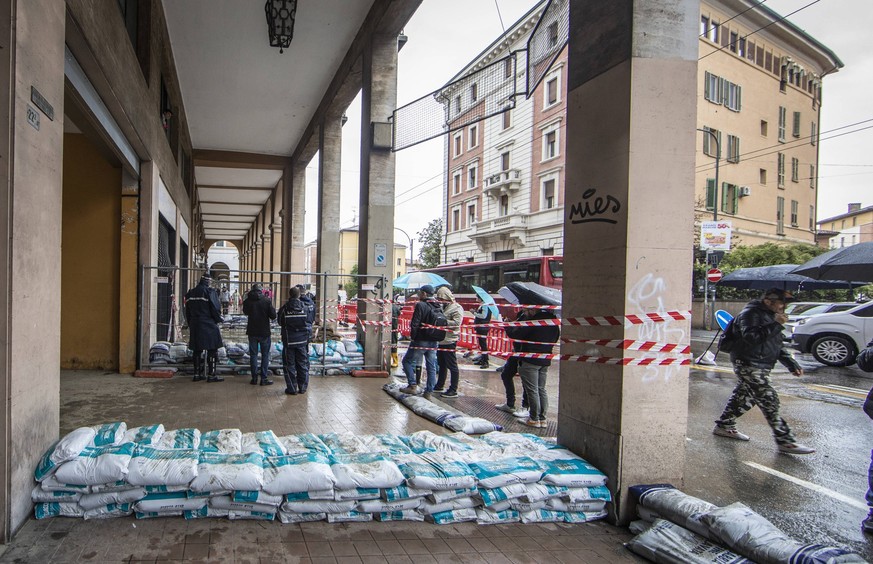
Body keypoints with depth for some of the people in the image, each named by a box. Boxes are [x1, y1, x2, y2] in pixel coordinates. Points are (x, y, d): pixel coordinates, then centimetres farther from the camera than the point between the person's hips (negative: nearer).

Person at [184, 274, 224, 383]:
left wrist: (190, 324, 24)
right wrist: (218, 320, 4)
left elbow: (187, 311, 17)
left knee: (197, 350, 13)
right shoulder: (210, 292, -10)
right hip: (209, 325, -6)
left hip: (195, 326, 6)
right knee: (212, 350, -1)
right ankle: (212, 375, -2)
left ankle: (197, 374, 16)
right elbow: (216, 308, -12)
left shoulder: (190, 293, 11)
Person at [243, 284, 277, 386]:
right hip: (264, 332, -2)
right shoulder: (267, 300, -12)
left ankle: (254, 378, 11)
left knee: (253, 354, 11)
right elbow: (273, 315, -9)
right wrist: (273, 309, 8)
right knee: (265, 355, 6)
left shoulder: (248, 301, -6)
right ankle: (264, 378, 4)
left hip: (252, 332, 2)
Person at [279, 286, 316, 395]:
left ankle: (292, 388, 9)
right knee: (303, 364, 12)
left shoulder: (284, 309, -10)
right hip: (303, 341, 1)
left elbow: (280, 323, 3)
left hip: (288, 341, -1)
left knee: (289, 365, 8)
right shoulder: (306, 306, -9)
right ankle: (303, 387, 17)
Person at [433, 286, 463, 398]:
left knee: (452, 366, -4)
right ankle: (439, 386, 32)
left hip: (449, 341, -9)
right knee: (441, 365, 20)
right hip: (441, 340, 9)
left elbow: (456, 323, -22)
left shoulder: (456, 308, -11)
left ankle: (453, 390, 1)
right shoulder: (443, 307, 16)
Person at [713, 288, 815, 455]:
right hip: (748, 365, -10)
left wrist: (791, 363, 15)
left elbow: (777, 345, 25)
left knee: (743, 397, 16)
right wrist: (775, 325, -27)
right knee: (769, 400, -11)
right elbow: (751, 337, -30)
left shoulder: (770, 315, 18)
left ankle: (724, 426, 28)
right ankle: (785, 442, -8)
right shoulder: (751, 313, -14)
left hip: (760, 367, 10)